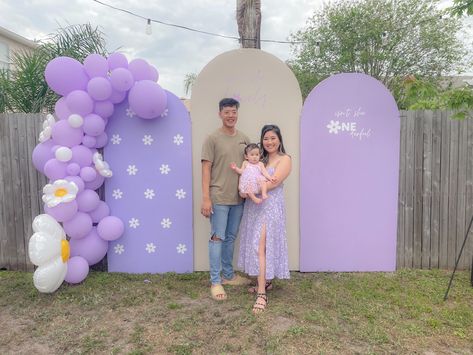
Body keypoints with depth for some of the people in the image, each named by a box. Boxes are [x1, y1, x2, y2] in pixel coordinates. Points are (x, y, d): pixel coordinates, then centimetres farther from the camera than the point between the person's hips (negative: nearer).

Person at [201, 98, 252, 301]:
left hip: (238, 198, 6)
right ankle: (215, 282, 10)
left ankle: (228, 275, 30)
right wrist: (206, 199, -14)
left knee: (231, 238, 16)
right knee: (217, 238, 0)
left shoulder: (244, 139, 10)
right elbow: (206, 169, -9)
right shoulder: (212, 139, -6)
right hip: (219, 198, -5)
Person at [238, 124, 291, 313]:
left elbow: (273, 182, -14)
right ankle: (265, 282, 25)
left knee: (260, 247, -12)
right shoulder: (260, 159, 17)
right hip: (254, 206, 6)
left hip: (269, 207, -6)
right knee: (256, 246, 9)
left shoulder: (284, 159, -2)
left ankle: (262, 294, -10)